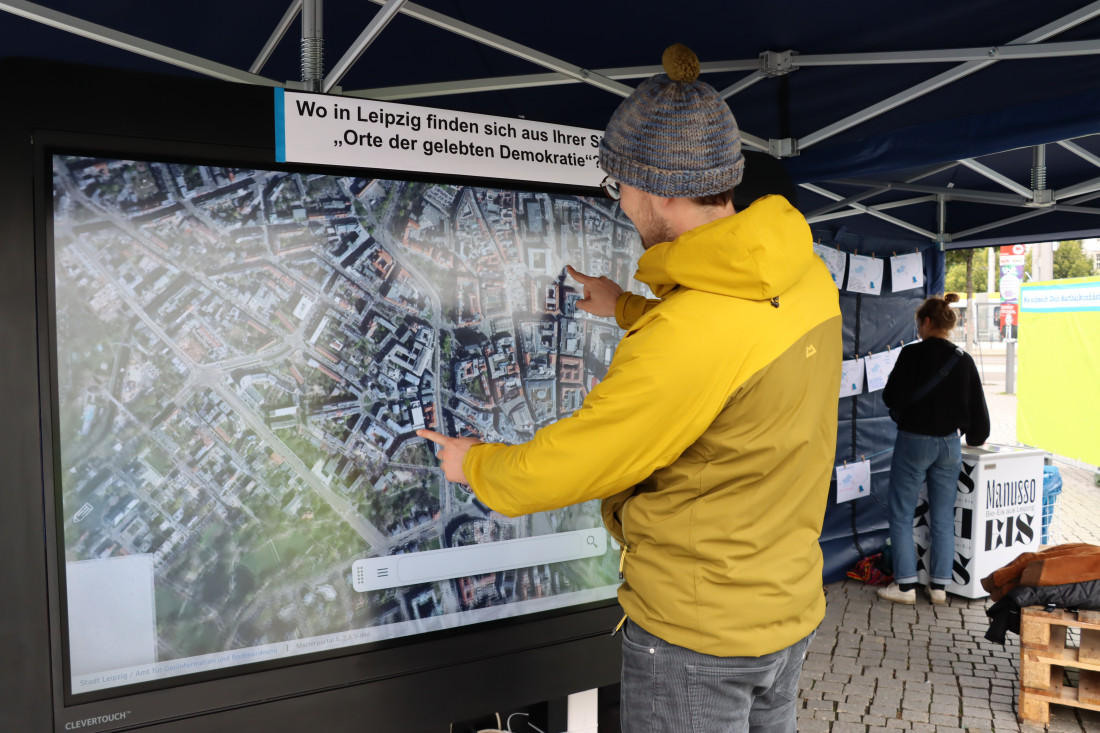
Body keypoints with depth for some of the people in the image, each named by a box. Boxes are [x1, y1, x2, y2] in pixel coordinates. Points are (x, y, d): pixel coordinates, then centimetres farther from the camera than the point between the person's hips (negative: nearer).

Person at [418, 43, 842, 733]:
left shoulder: (681, 339, -31)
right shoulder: (807, 276, -5)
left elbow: (556, 471, -21)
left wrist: (474, 463, -1)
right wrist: (628, 309, 22)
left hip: (696, 633, -8)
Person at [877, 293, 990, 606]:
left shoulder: (912, 354, -13)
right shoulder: (964, 360, 3)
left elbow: (892, 398, -15)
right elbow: (978, 407, 9)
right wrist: (974, 437, 26)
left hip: (913, 441, -5)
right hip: (950, 444, 5)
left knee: (901, 515, 5)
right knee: (943, 518, 12)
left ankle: (906, 585, 7)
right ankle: (939, 586, 18)